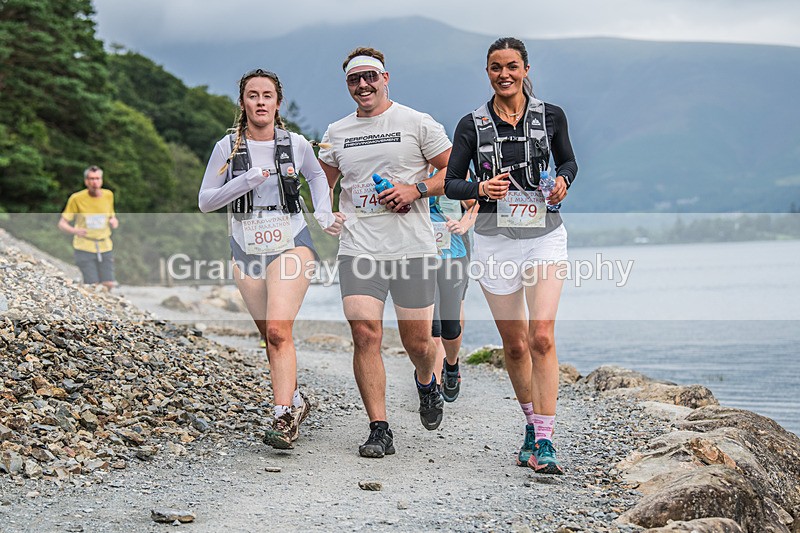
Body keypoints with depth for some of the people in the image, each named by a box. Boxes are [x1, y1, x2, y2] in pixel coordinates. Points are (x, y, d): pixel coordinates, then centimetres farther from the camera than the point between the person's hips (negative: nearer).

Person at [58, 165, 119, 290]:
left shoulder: (108, 195, 4)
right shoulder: (76, 198, -9)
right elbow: (62, 224, -5)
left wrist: (114, 222, -5)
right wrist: (75, 231, -26)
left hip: (105, 247, 4)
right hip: (84, 248, -4)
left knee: (109, 286, -3)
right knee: (93, 287, -12)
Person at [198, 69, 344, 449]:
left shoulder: (296, 145, 1)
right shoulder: (228, 147, -1)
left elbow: (317, 176, 22)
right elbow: (205, 201, -2)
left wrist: (324, 214, 8)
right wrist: (246, 181, -14)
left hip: (291, 245, -2)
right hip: (247, 249, 2)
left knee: (278, 330, -19)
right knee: (270, 335, 9)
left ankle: (283, 415, -20)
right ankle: (295, 401, 29)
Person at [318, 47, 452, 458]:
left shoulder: (417, 124, 2)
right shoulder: (337, 132, 13)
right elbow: (323, 187, 24)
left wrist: (417, 189, -11)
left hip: (412, 247, -2)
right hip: (359, 249, 2)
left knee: (417, 340, 3)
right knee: (365, 334, -11)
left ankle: (426, 383, 39)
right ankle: (379, 429, -5)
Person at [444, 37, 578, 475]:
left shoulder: (550, 116, 2)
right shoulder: (472, 125, 1)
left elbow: (568, 162, 17)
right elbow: (450, 181, 5)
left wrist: (563, 182, -5)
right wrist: (480, 189, -14)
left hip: (544, 237, -1)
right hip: (495, 241, 1)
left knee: (542, 337, -15)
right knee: (515, 345, 9)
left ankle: (544, 443, -14)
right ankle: (532, 425, 29)